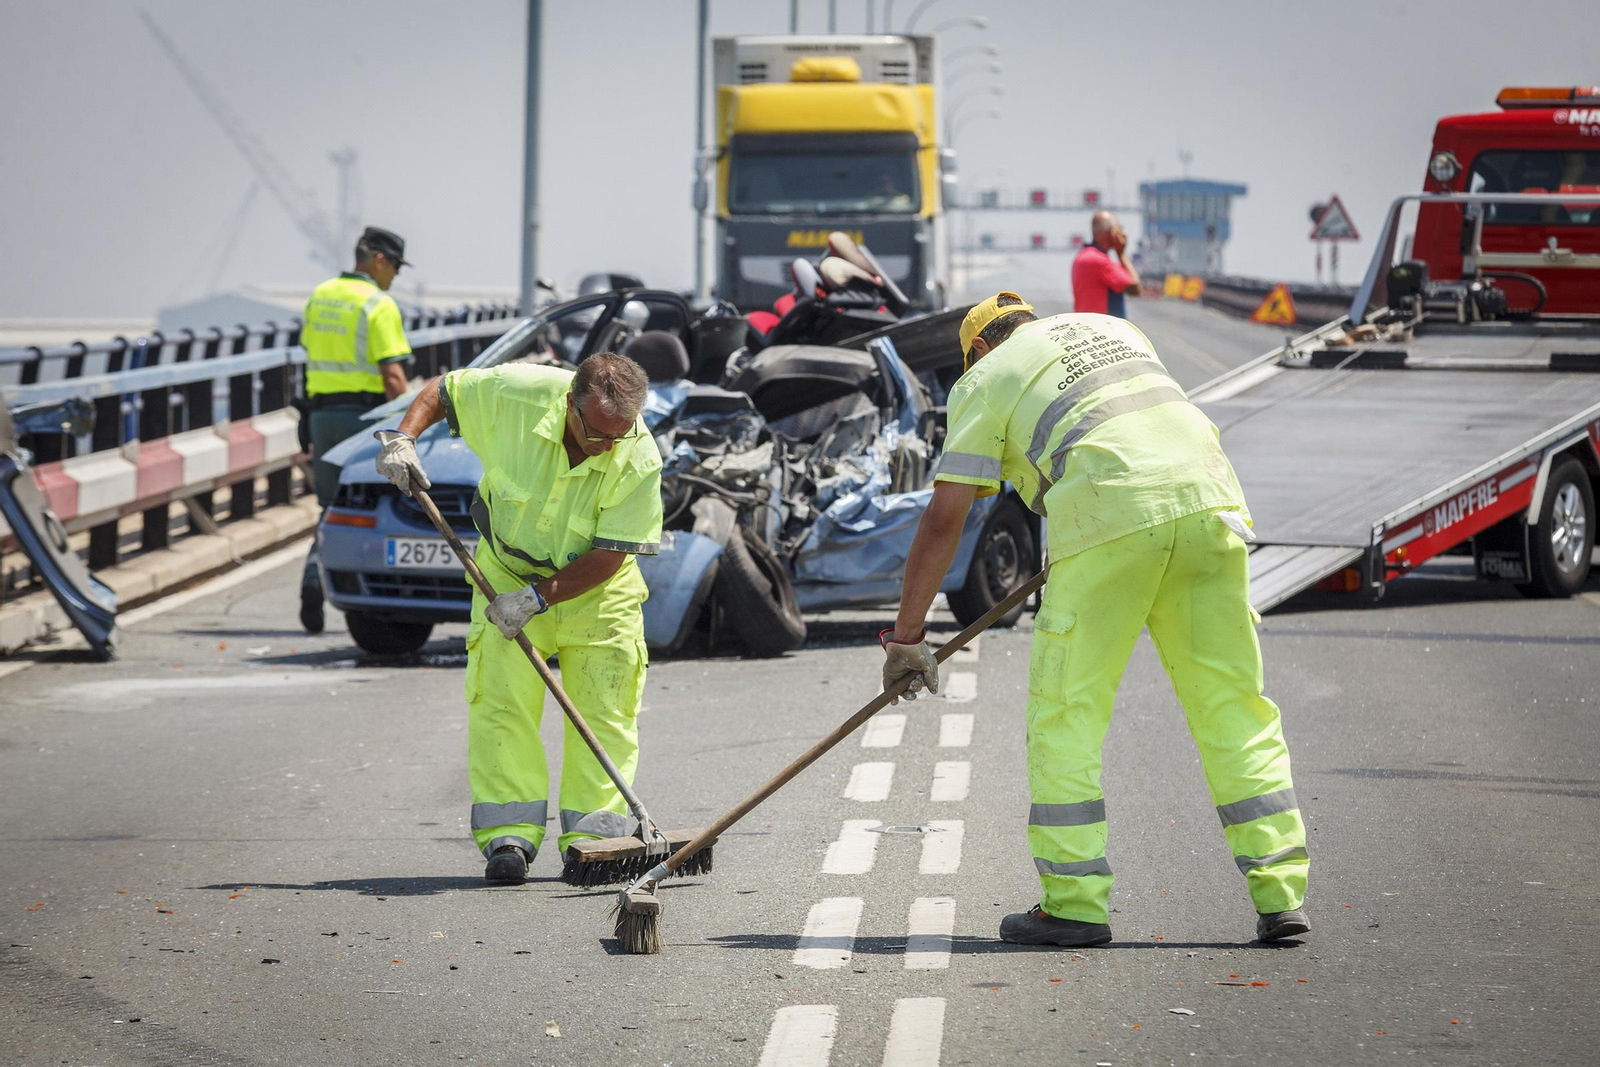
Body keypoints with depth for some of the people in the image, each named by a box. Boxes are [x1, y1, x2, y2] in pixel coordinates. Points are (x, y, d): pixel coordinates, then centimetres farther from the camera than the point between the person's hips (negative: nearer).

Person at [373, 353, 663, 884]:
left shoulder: (639, 461, -27)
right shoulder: (516, 393, -26)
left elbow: (609, 556, -22)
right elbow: (440, 391, -6)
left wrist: (537, 598, -27)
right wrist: (402, 437, -21)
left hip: (595, 586, 0)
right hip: (508, 572, 0)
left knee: (603, 711, -4)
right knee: (501, 701, -9)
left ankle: (592, 837, 4)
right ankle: (509, 838, -8)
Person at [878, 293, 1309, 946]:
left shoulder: (986, 379, 15)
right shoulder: (1111, 330, 31)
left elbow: (942, 521, 10)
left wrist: (906, 635, 15)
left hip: (1110, 522, -5)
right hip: (1207, 499, 5)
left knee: (1066, 713, 6)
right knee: (1233, 707, 9)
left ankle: (1073, 904, 4)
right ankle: (1279, 896, 5)